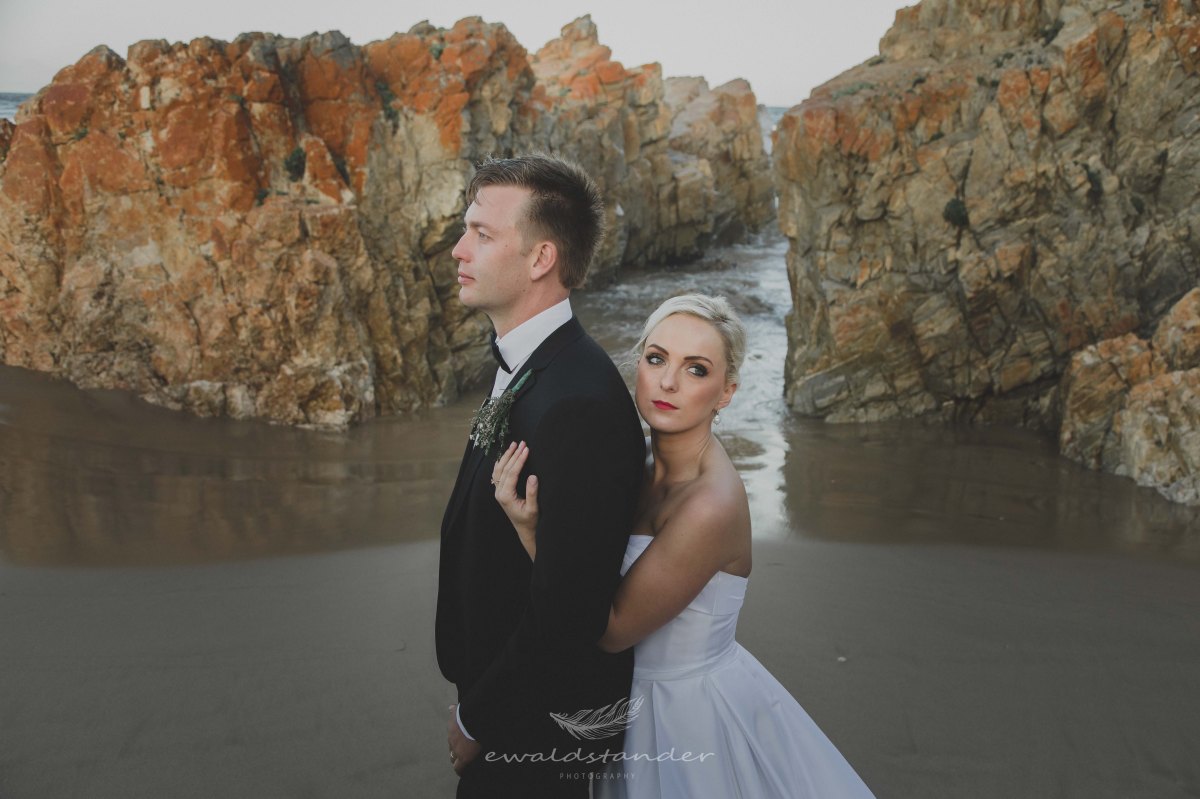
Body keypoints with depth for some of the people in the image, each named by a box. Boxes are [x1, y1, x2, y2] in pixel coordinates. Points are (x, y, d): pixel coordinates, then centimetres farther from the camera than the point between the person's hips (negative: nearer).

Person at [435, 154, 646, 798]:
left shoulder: (578, 404, -31)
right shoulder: (522, 365, 1)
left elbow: (565, 608, -28)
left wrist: (475, 720, -14)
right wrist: (475, 699, 11)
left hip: (538, 736, -8)